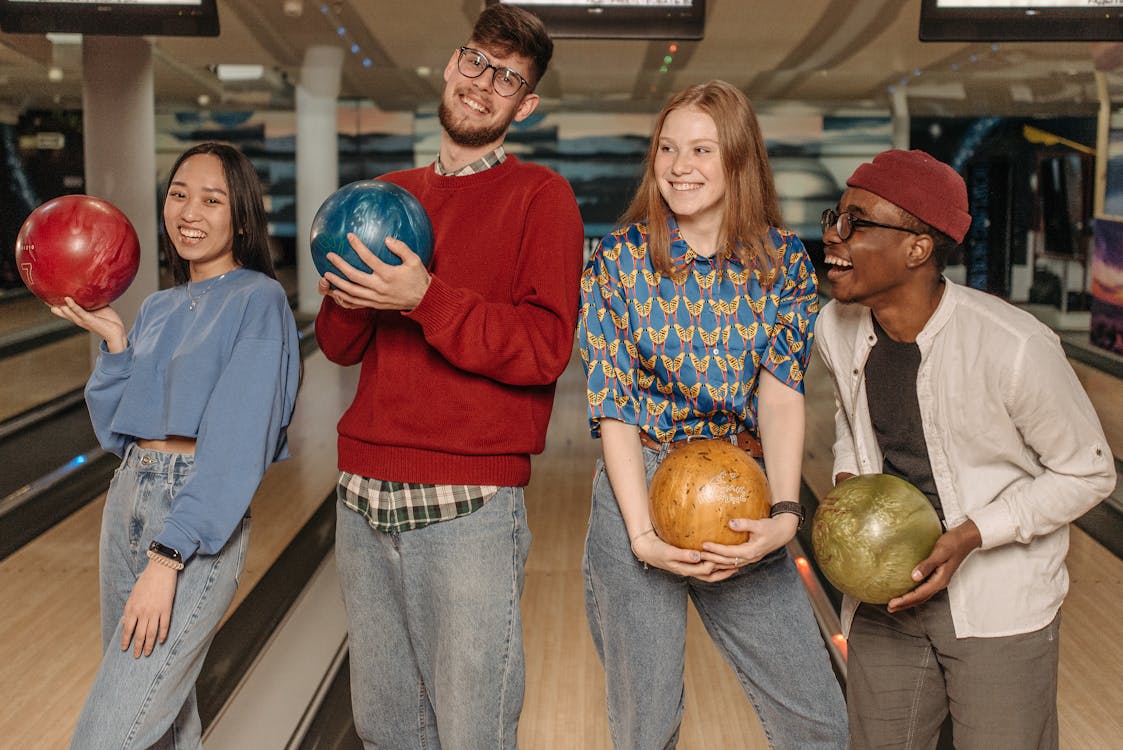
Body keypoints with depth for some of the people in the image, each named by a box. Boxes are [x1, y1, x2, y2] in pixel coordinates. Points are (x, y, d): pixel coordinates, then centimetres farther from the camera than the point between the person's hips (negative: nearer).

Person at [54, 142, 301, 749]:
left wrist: (167, 559, -21)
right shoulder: (159, 308, 14)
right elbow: (117, 431, 14)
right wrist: (114, 341, 1)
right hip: (128, 498, 7)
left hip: (200, 519, -7)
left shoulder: (257, 300, -8)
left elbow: (238, 442, -16)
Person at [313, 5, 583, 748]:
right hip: (365, 493, 6)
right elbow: (341, 346, 16)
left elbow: (545, 348, -13)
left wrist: (427, 299, -21)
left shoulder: (540, 196, -3)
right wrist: (345, 298, -6)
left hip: (469, 508, -5)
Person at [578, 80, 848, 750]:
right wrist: (642, 535, -17)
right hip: (637, 493, -1)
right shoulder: (618, 260, -4)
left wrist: (785, 512, -23)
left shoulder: (784, 261, 1)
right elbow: (614, 408, -7)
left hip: (742, 504, 2)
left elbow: (781, 392, -8)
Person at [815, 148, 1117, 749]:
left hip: (1001, 605, -4)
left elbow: (1087, 473, -10)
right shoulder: (835, 329, -7)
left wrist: (970, 535, -21)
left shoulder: (1014, 349, -24)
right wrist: (846, 481, -5)